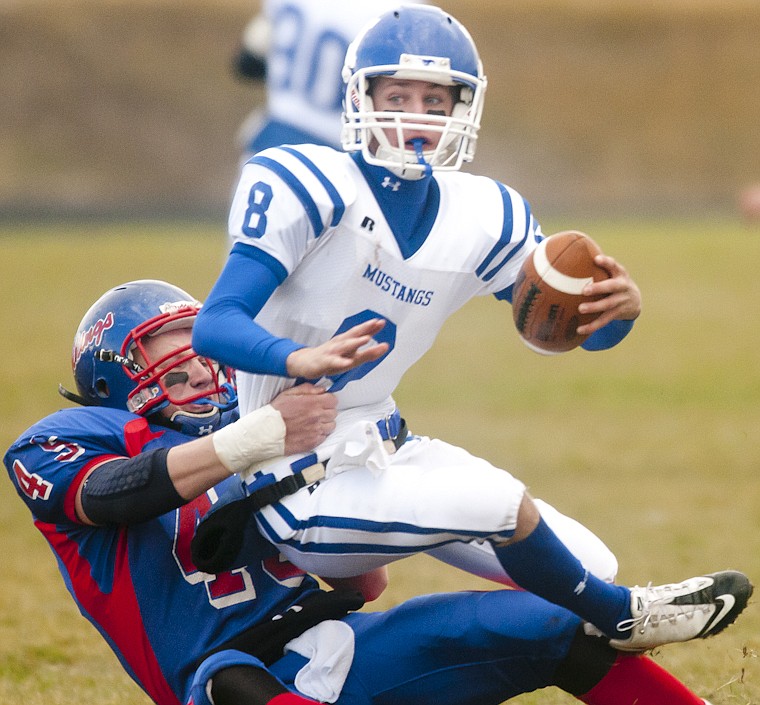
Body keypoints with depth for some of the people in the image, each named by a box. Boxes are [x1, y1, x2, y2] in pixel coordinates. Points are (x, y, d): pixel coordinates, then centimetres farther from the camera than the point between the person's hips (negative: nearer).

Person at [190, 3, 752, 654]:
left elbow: (576, 327, 8)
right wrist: (302, 359, -47)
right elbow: (215, 326, -26)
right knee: (505, 506, -20)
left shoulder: (481, 220, 0)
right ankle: (621, 619, 5)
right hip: (302, 487, -7)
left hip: (384, 451, 8)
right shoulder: (306, 187, -19)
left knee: (581, 571, 5)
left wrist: (619, 311, -17)